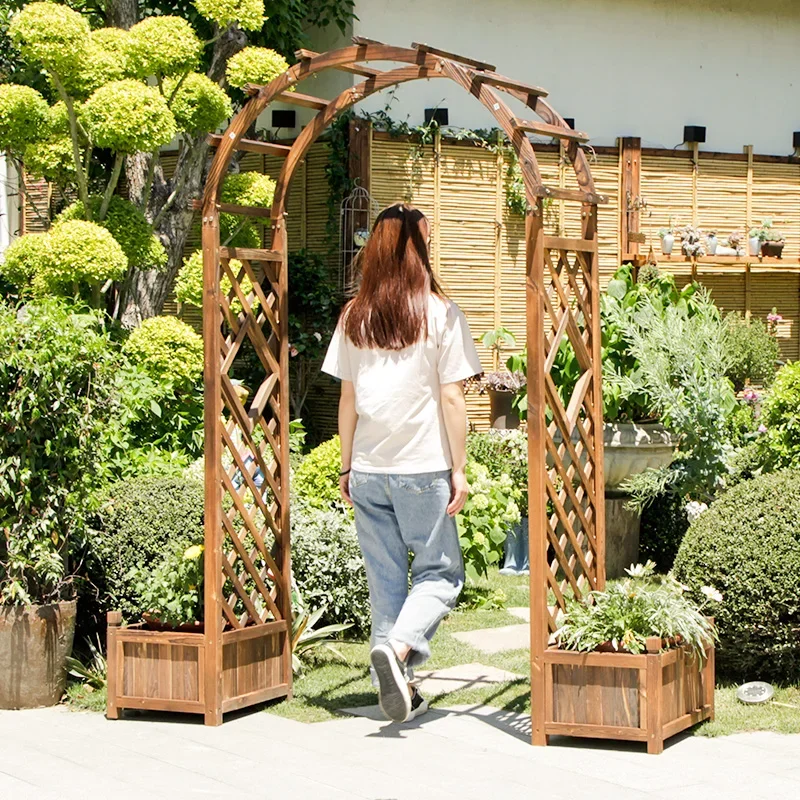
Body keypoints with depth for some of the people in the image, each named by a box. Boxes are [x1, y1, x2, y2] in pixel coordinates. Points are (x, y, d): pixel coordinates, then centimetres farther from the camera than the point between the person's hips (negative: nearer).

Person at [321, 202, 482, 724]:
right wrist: (459, 469, -2)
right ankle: (398, 647, -19)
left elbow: (348, 397, 8)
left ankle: (398, 687, 15)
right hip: (423, 469, -4)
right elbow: (451, 397, -7)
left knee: (385, 579, 12)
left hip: (369, 470, 4)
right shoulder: (440, 315, -7)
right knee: (439, 573, 6)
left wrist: (347, 465, 15)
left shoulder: (354, 317, 4)